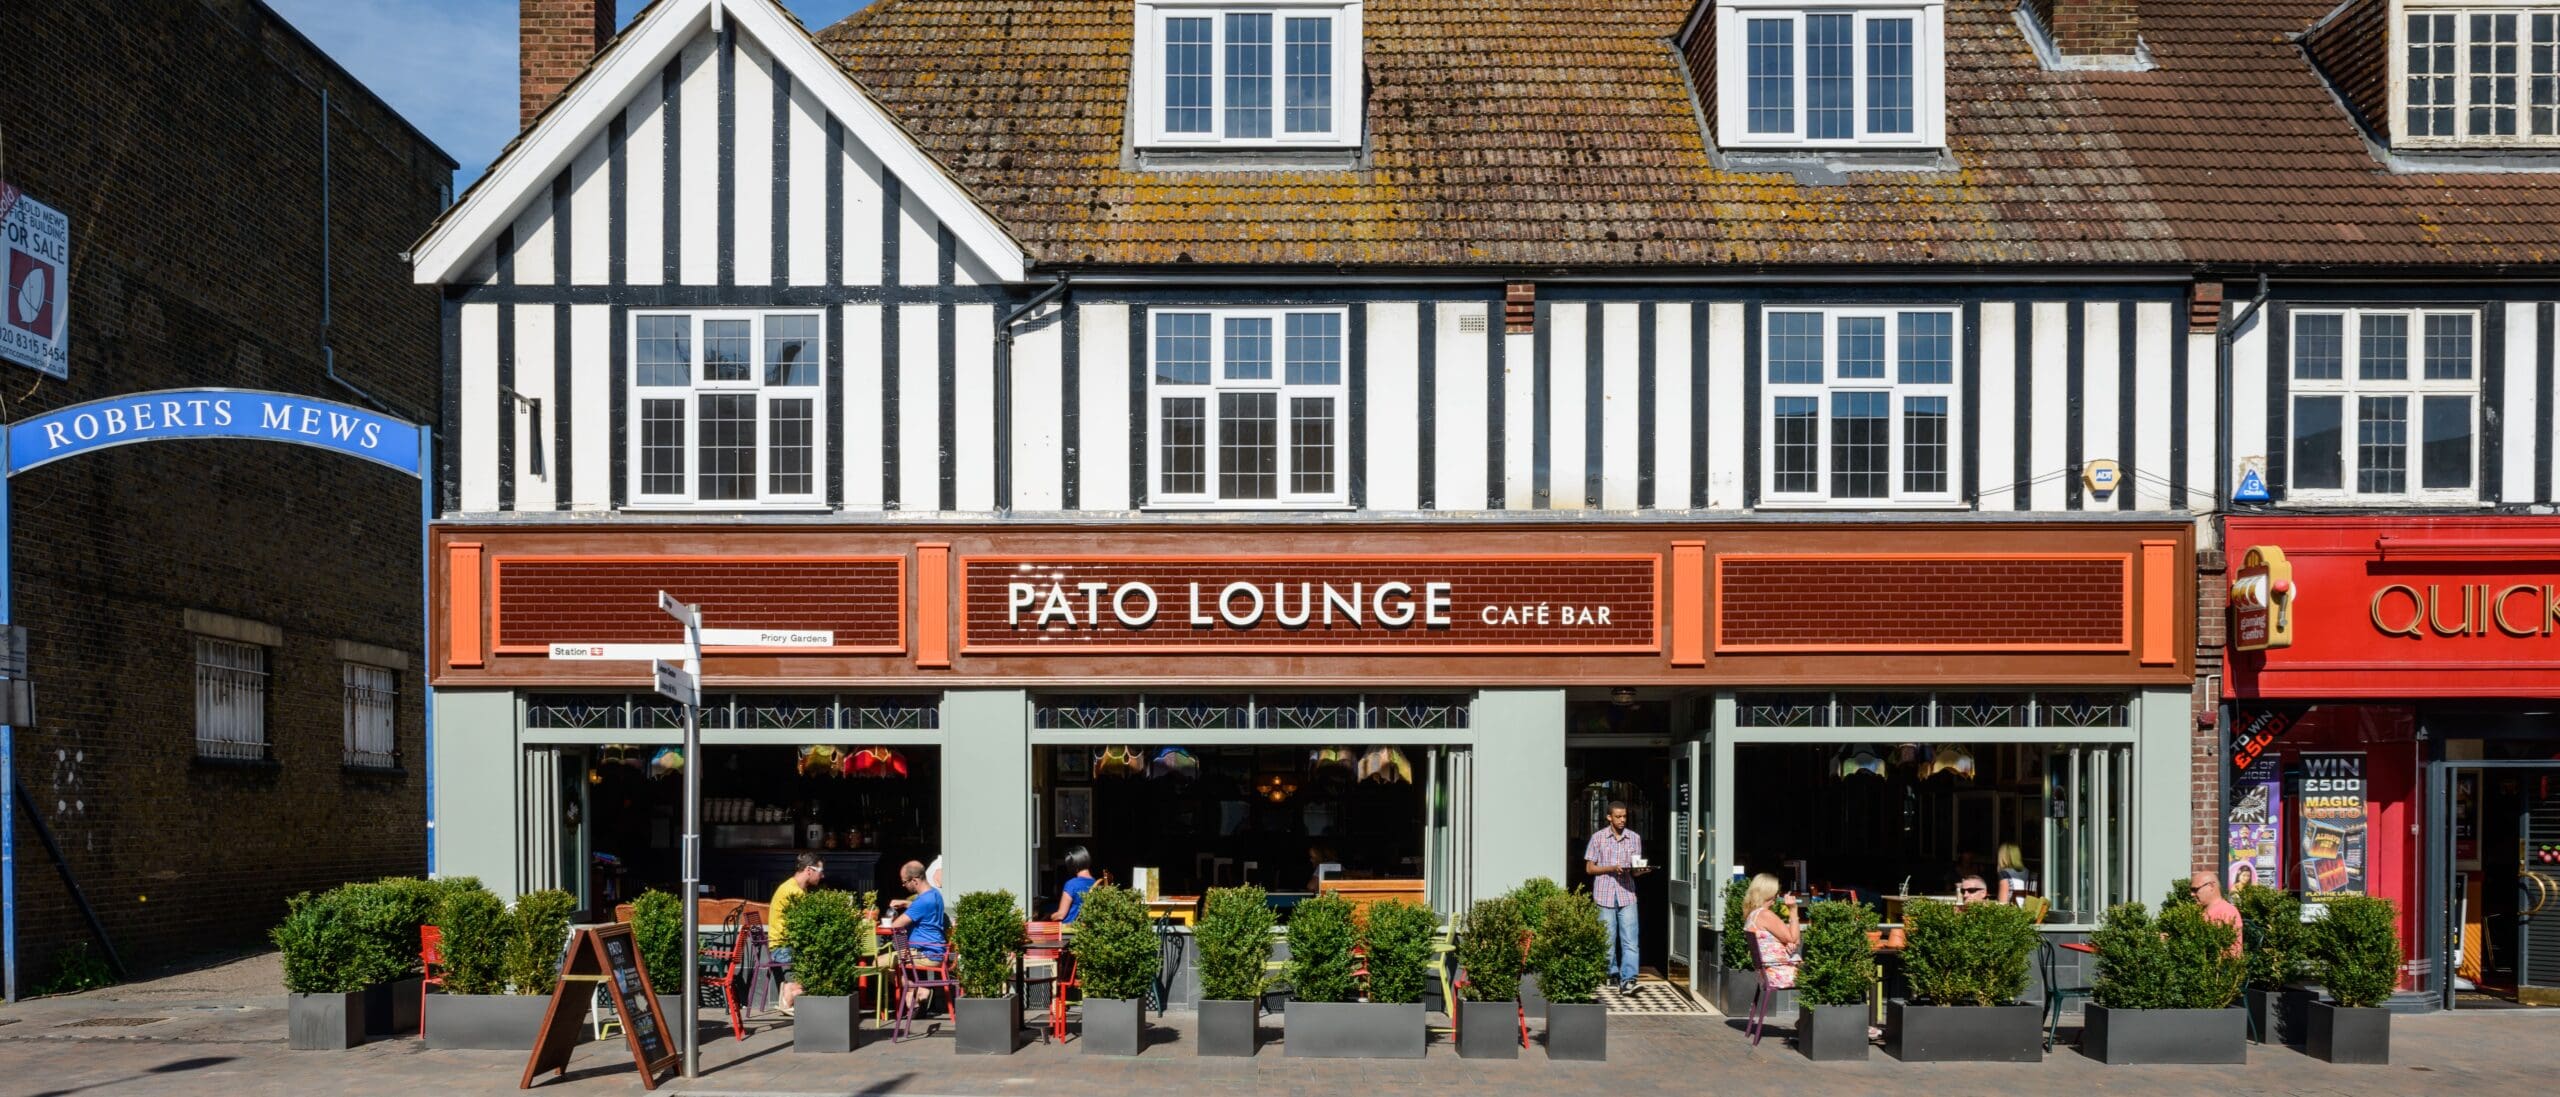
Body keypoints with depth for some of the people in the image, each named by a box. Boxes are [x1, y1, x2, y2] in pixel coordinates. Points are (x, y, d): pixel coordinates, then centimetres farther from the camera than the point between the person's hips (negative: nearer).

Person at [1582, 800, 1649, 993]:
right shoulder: (1598, 837, 2)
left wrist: (1640, 870, -12)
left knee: (1630, 939, -9)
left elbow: (1635, 871, 12)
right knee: (1608, 939, 6)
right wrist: (1612, 868, -12)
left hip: (1627, 894, 1)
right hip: (1605, 894, -1)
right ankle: (1612, 973, 22)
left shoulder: (1635, 838, 8)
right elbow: (1589, 868, 2)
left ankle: (1628, 979, -14)